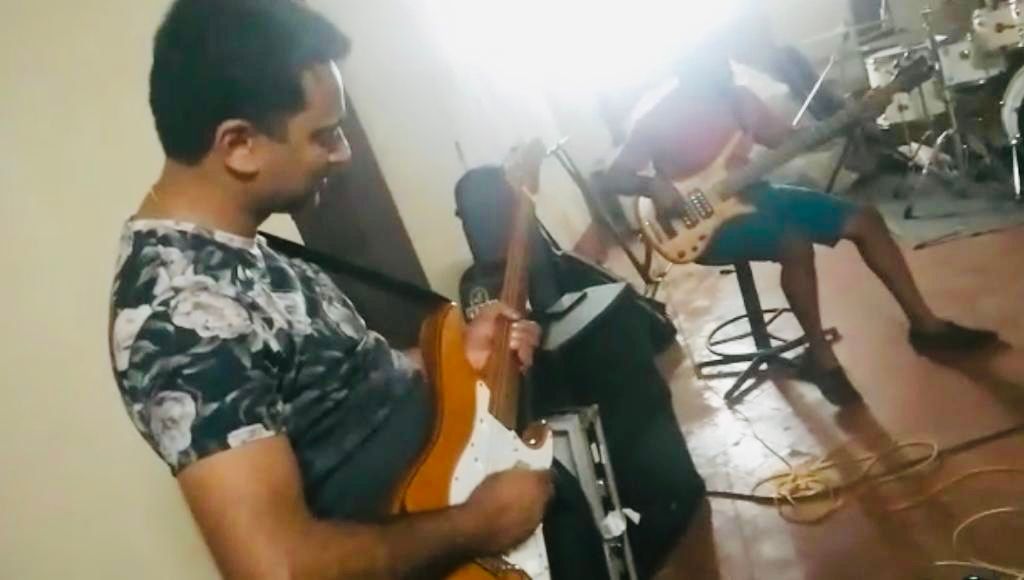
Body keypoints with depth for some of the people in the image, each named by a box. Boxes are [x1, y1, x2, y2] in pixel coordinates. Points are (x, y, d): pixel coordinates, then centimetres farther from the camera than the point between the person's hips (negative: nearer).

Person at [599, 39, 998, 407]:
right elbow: (609, 179, -13)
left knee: (864, 220, -2)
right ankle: (821, 358, -15)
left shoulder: (736, 97, 3)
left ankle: (925, 325, 9)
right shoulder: (659, 119, -15)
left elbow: (788, 139, 12)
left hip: (753, 194, 8)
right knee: (795, 243, -35)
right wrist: (651, 184, -33)